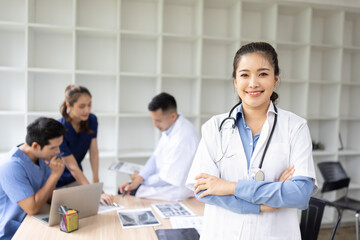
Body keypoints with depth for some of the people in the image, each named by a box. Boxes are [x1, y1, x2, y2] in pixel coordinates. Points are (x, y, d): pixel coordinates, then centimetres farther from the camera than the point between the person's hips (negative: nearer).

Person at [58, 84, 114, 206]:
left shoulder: (91, 120, -9)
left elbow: (94, 152, -5)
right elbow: (72, 167, -29)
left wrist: (96, 181, -12)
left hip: (75, 179, 5)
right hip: (56, 182, -4)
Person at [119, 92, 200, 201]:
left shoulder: (183, 137, -31)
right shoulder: (170, 127, -1)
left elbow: (167, 179, -23)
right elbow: (156, 157, 6)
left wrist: (141, 179, -8)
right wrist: (140, 178, -9)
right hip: (164, 179, 9)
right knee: (123, 190, 8)